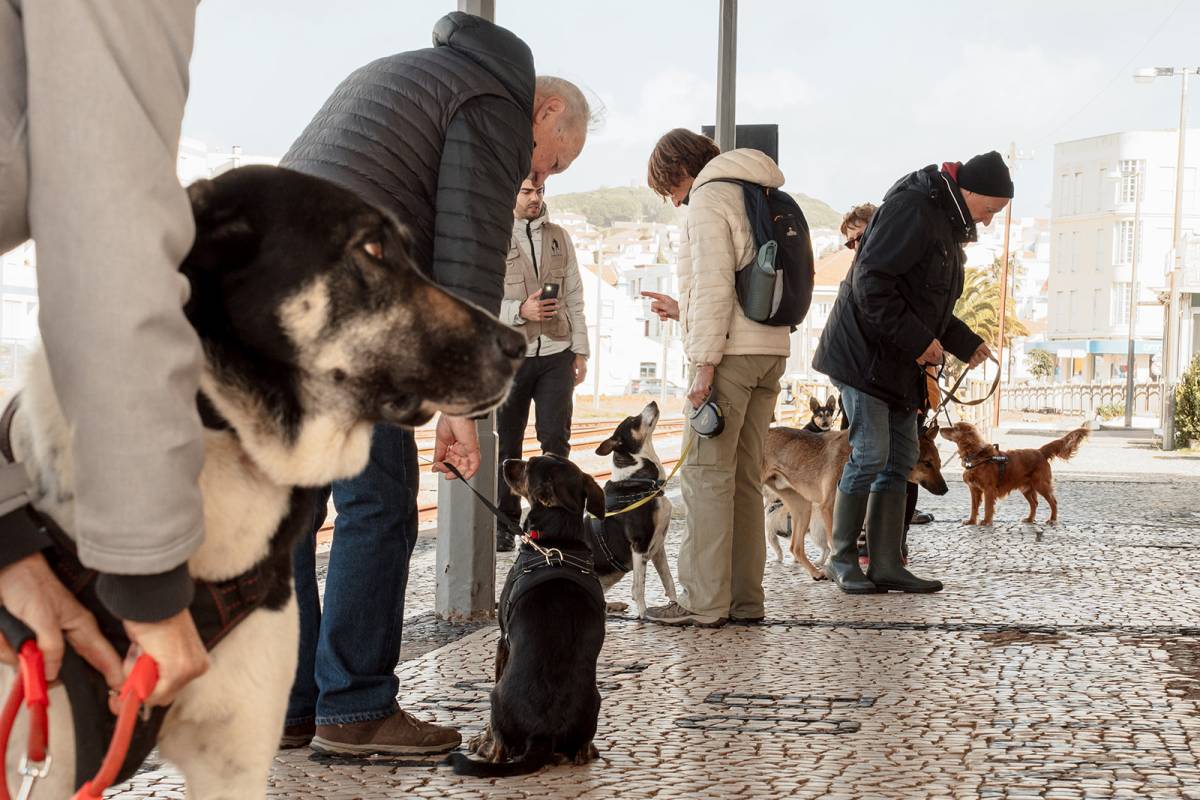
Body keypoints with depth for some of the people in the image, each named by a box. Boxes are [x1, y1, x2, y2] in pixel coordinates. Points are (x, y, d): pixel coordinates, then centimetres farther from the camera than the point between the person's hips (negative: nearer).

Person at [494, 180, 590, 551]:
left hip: (556, 353, 2)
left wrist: (580, 351, 8)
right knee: (507, 443, 5)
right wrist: (520, 311, -19)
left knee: (556, 438, -4)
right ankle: (505, 523, 14)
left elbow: (574, 298, 13)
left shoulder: (559, 237, 12)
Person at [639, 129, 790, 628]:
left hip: (733, 353, -9)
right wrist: (682, 312, 24)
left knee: (707, 474, -7)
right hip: (771, 348, 9)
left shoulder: (708, 197, -5)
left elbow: (715, 283, -15)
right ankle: (745, 599, 10)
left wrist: (704, 361, -17)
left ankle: (704, 601, -8)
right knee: (744, 477, 10)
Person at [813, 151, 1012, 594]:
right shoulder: (912, 208, -16)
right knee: (870, 455, -10)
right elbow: (871, 283, -24)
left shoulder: (947, 223, 17)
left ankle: (886, 565, 10)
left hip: (900, 362, 10)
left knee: (900, 459, 7)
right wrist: (919, 340, -22)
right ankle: (842, 558, 3)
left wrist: (966, 343, 15)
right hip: (864, 353, -10)